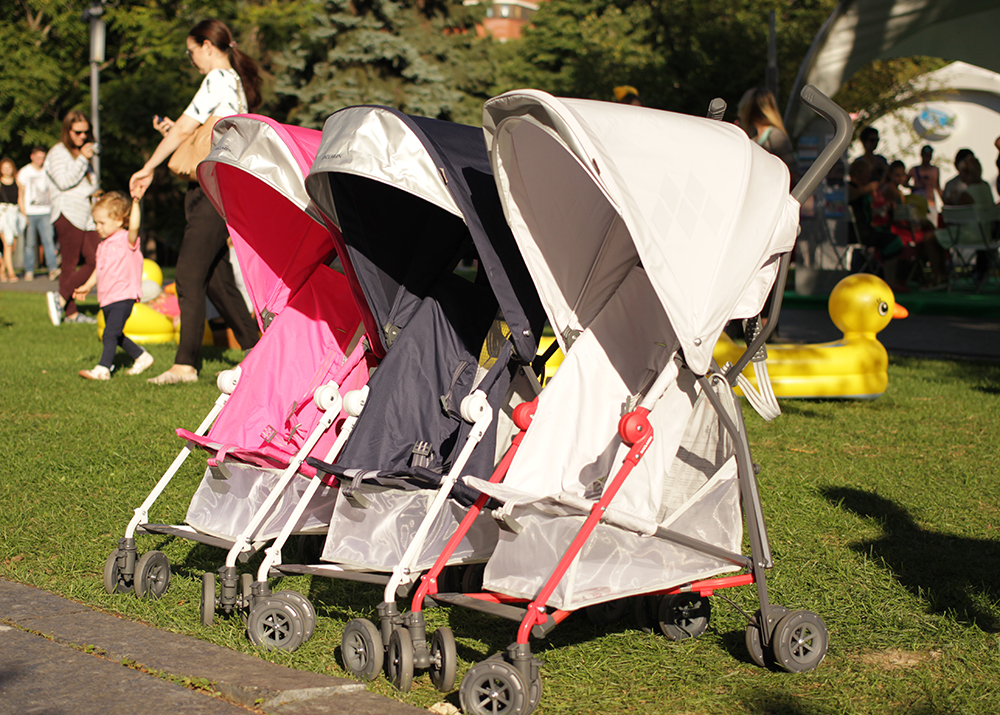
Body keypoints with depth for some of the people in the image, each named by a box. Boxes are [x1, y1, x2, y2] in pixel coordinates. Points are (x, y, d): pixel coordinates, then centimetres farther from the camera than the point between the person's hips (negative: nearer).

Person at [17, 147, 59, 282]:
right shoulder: (24, 172, 2)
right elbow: (21, 194, 1)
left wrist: (52, 211, 16)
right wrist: (23, 214, -7)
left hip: (45, 213, 3)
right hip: (30, 213, -3)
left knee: (48, 240, -10)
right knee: (30, 243, -1)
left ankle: (53, 269, -17)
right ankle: (29, 271, 6)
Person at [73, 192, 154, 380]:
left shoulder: (126, 239, -10)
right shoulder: (104, 244, 15)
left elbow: (134, 226, -32)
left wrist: (135, 202, -37)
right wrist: (87, 286, 32)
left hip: (123, 296, -9)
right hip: (106, 298, 9)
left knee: (110, 334, -17)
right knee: (115, 336, 17)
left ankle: (102, 369, -17)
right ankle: (141, 357, 31)